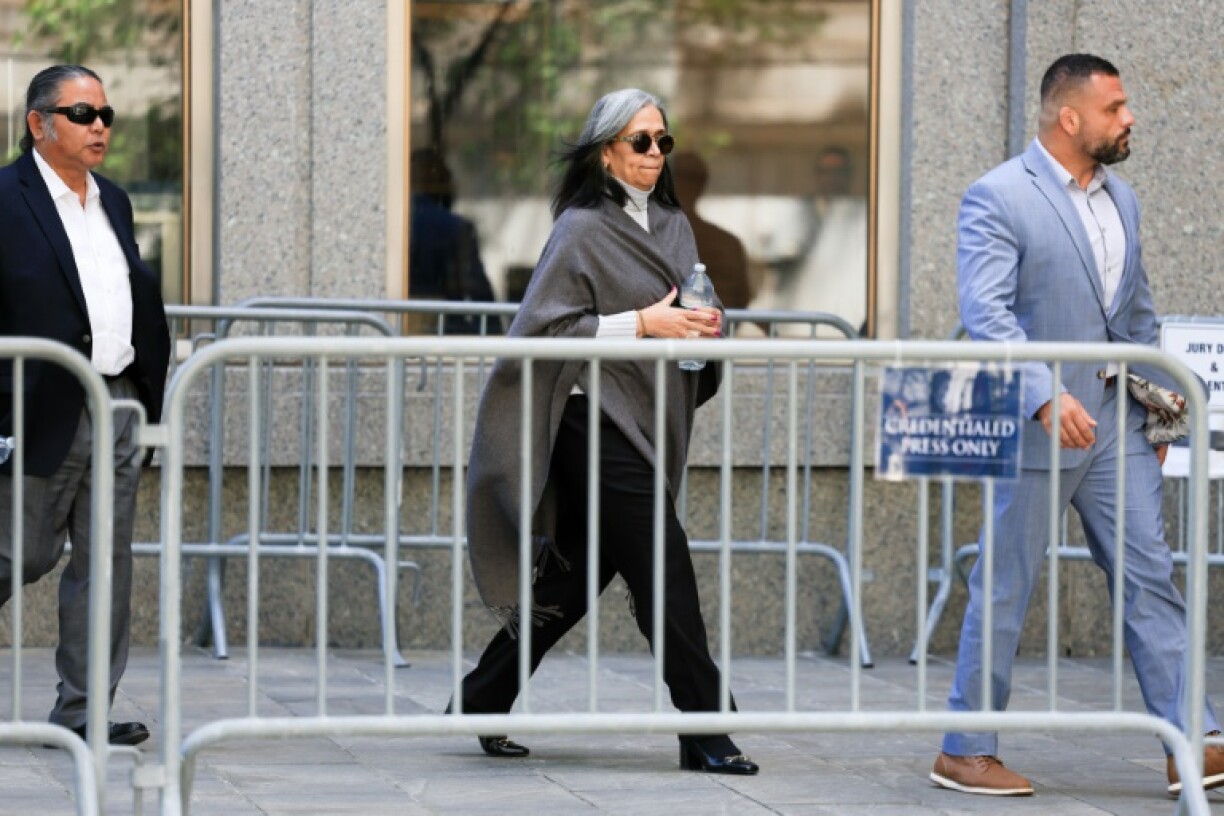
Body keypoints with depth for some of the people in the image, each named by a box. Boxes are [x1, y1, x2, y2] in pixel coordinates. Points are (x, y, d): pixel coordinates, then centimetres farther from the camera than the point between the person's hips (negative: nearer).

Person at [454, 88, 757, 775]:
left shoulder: (672, 224, 15)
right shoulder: (583, 229, -8)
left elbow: (687, 311, 24)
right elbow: (545, 324, -14)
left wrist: (704, 327, 0)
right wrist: (642, 323, -19)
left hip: (648, 422, 8)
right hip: (597, 419, -8)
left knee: (577, 575, 9)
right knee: (665, 571, -10)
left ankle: (481, 704, 19)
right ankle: (705, 736, -7)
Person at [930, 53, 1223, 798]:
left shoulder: (1121, 199, 13)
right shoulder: (997, 198, -11)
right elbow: (986, 314, -20)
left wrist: (1159, 405, 16)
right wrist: (1046, 396, -30)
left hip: (1115, 423, 7)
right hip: (1036, 426, -7)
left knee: (1151, 577, 2)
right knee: (1007, 590, 1)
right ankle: (966, 752, 12)